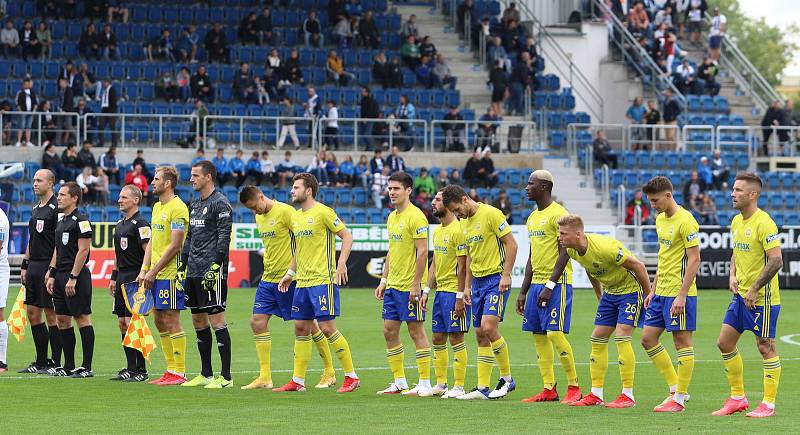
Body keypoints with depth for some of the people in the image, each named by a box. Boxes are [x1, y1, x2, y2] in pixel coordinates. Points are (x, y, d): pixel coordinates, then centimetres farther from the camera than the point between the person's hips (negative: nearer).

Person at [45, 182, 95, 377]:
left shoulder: (81, 220, -11)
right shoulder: (61, 222, 17)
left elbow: (83, 250, -16)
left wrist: (73, 278, -19)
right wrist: (52, 275, 15)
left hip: (76, 276, -9)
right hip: (61, 277, 9)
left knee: (82, 318, -6)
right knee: (62, 320, 9)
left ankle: (87, 367, -5)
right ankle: (69, 366, 15)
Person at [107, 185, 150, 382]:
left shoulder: (140, 224, -10)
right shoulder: (120, 224, 17)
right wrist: (114, 277, 21)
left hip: (135, 279, -9)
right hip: (122, 280, 9)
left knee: (132, 323, -10)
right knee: (122, 324, 8)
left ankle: (141, 370, -6)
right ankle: (130, 368, 12)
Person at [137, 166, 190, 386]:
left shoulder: (177, 208, -13)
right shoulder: (157, 207, 16)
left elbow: (176, 245, -17)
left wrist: (154, 270, -16)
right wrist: (144, 270, 9)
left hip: (170, 274, -9)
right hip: (155, 275, 9)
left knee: (171, 320, -7)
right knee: (160, 322, 10)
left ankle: (179, 373, -2)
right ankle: (171, 370, 16)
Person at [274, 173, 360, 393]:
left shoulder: (323, 212, -9)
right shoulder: (295, 217, 15)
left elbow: (347, 236, -8)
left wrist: (341, 264, -18)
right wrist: (290, 273, 22)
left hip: (323, 280, -8)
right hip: (302, 282, 8)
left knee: (327, 327, -10)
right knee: (301, 329, 8)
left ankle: (351, 377, -2)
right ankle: (297, 381, 12)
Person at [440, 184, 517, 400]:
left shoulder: (490, 214, -12)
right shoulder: (464, 223, 13)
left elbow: (511, 244, -13)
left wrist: (506, 275, -18)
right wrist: (467, 286, 17)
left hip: (496, 278, -8)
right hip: (478, 280, 8)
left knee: (489, 327, -18)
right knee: (480, 334, 6)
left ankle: (507, 378, -3)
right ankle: (483, 388, 7)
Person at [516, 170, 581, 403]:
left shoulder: (558, 214, -11)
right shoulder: (533, 217, 17)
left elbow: (565, 253, -16)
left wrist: (550, 286, -21)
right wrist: (523, 292, 18)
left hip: (557, 283, -9)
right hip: (536, 283, 9)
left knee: (555, 334, -13)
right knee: (539, 336, 6)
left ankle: (574, 387, -5)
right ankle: (549, 389, 10)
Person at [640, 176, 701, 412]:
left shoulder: (685, 221, -14)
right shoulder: (660, 219, 13)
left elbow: (694, 259, -17)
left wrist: (681, 295, -21)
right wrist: (653, 290, 19)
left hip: (679, 293, -10)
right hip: (661, 292, 10)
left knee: (682, 341, -3)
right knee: (648, 338, 9)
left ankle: (679, 398, 2)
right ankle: (675, 388, 16)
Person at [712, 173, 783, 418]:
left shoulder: (763, 223, -18)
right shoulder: (737, 221, 9)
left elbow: (776, 260, -22)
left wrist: (754, 289, -21)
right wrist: (733, 276, 6)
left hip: (763, 298, -9)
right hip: (741, 295, 9)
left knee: (765, 347, -1)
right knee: (725, 343, 8)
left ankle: (768, 405, 7)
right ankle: (737, 398, 19)